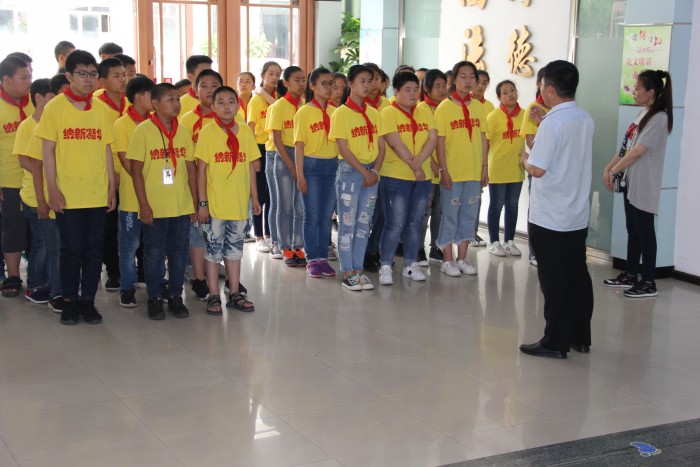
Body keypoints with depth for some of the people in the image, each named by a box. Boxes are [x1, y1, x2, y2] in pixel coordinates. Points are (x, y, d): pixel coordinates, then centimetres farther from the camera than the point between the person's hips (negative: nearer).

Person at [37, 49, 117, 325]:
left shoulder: (100, 110, 8)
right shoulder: (55, 108, -2)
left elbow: (106, 150, 12)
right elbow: (48, 150, -3)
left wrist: (112, 186, 8)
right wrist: (52, 189, -9)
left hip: (97, 194, 3)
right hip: (67, 195, -3)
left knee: (94, 248, 6)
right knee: (72, 248, 2)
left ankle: (88, 300, 17)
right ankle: (70, 301, 16)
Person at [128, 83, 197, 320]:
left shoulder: (183, 131, 6)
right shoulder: (143, 130, -6)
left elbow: (191, 168, 10)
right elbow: (136, 170, -7)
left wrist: (194, 202, 7)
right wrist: (144, 205, -11)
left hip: (182, 207, 4)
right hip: (155, 207, -3)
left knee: (179, 252, 11)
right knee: (154, 254, 6)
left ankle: (176, 296, 23)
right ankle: (154, 299, 18)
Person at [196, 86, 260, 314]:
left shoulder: (246, 131, 5)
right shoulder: (208, 132, -6)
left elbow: (250, 167, 10)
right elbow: (201, 169, -6)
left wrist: (254, 197, 9)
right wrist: (202, 202, -9)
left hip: (239, 203, 4)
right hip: (214, 203, -3)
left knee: (234, 247, 13)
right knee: (214, 248, 5)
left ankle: (235, 294, 23)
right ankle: (214, 296, 14)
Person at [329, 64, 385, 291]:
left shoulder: (373, 113, 9)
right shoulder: (341, 113, -7)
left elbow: (381, 146, 9)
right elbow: (343, 149, -12)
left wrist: (375, 171, -5)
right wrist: (364, 172, -14)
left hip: (371, 172, 5)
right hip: (349, 171, -5)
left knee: (364, 223, 9)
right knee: (347, 223, -1)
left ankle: (358, 269, 16)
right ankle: (347, 273, 5)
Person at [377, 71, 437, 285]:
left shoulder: (424, 113, 11)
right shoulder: (388, 113, -5)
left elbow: (433, 139, 0)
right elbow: (395, 143, -15)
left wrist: (418, 161, -15)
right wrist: (414, 166, -16)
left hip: (422, 177, 5)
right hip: (395, 177, -5)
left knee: (415, 222, 10)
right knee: (395, 224, -6)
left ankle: (411, 265, 20)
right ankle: (385, 267, 3)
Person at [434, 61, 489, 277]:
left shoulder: (478, 107, 7)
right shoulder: (445, 107, -6)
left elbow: (483, 139, 10)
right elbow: (440, 142, -8)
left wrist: (485, 166, 6)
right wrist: (443, 170, -13)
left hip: (474, 171, 5)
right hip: (452, 171, -5)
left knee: (469, 215, 10)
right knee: (450, 215, 4)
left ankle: (462, 258, 20)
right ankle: (448, 260, 13)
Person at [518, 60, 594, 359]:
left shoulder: (552, 123, -17)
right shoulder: (586, 120, 7)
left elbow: (538, 169, -21)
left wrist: (524, 159, 0)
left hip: (549, 218, -7)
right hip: (578, 215, 7)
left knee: (554, 280, 0)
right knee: (578, 276, 13)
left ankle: (555, 342, 7)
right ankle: (580, 337, 22)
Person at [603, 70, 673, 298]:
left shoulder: (658, 118, -16)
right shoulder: (642, 114, 12)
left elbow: (637, 152, -18)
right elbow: (626, 147, 14)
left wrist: (613, 172, -12)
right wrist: (608, 168, 5)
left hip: (644, 185, -9)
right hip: (630, 182, 9)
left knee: (645, 232, -3)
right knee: (633, 230, 15)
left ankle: (648, 283, 4)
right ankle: (630, 275, 24)